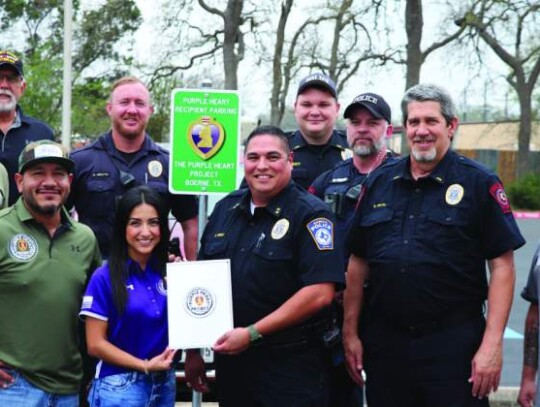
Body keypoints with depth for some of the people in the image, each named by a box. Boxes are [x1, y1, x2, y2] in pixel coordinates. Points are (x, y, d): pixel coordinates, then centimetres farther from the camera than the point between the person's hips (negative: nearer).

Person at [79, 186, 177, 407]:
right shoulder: (104, 277, -8)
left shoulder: (170, 273, 3)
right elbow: (95, 344, -9)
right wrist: (145, 365, -14)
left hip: (165, 384, 4)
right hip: (119, 388, -4)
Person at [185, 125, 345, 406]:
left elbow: (320, 293, -19)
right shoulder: (225, 209, 9)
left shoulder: (309, 214, -9)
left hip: (289, 370, -5)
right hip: (229, 362, 6)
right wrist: (193, 350, 12)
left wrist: (252, 334, -19)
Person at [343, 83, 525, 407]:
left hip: (454, 345, -4)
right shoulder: (379, 183, 9)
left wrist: (492, 343, -13)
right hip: (384, 342, 4)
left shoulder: (479, 183, -3)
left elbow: (502, 266, -7)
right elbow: (359, 262, 12)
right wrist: (350, 332, 7)